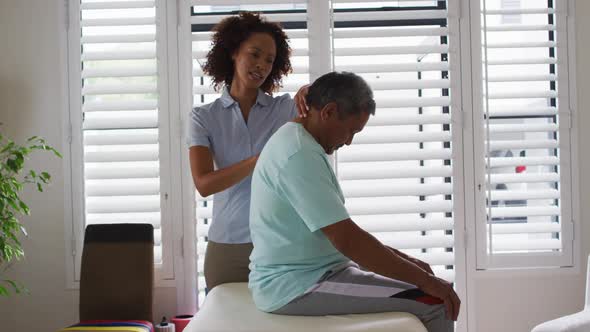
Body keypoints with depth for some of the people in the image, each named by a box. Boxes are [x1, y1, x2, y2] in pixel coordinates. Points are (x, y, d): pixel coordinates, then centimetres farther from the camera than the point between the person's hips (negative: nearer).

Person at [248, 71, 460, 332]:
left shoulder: (295, 142, 14)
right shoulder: (300, 154, -20)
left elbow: (339, 230, 19)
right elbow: (346, 239, -24)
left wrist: (397, 256, 11)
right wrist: (423, 278, -16)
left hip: (301, 274, 11)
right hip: (297, 286, -11)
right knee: (434, 302, -15)